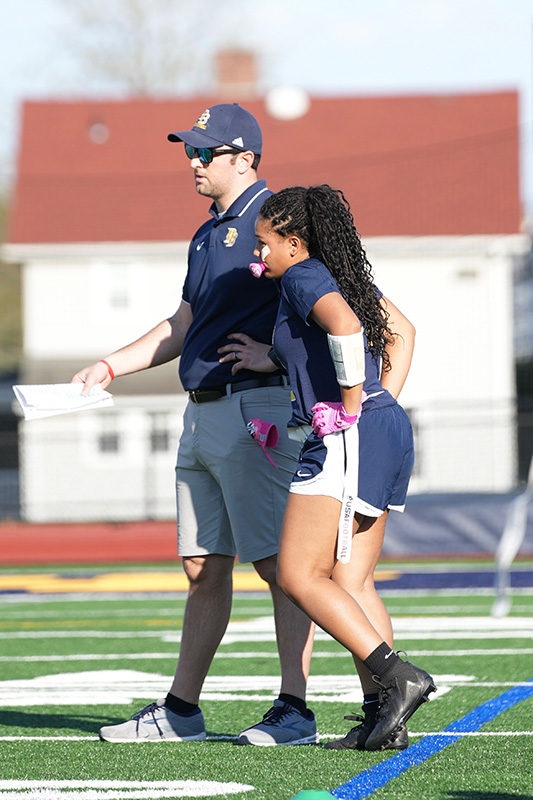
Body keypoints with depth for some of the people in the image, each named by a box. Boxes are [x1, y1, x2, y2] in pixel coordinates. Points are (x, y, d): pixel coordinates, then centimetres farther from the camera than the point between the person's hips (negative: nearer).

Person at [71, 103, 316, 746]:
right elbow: (181, 330, 26)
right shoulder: (208, 235, 20)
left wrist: (277, 353, -24)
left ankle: (295, 711, -7)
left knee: (281, 563, -8)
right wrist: (109, 367, 19)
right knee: (203, 567, 11)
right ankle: (180, 710, 16)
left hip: (258, 407, -9)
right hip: (203, 415, 9)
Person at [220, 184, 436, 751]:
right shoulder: (344, 273, 19)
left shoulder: (303, 278, -10)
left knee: (298, 578, -7)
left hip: (343, 441, -10)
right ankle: (382, 718, 5)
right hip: (386, 435, 10)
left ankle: (396, 677, -16)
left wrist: (352, 404, -20)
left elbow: (344, 325, -29)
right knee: (351, 582, 10)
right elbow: (402, 332, 27)